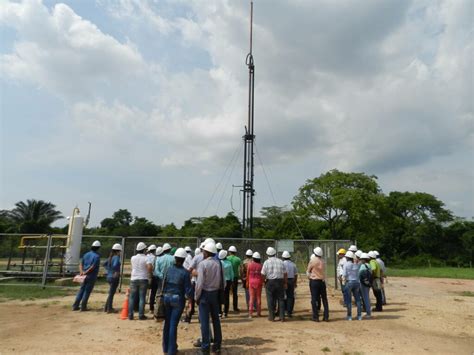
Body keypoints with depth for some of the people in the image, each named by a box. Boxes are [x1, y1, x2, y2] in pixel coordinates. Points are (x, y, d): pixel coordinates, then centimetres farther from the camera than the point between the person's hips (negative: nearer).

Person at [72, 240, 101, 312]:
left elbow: (81, 264, 5)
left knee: (81, 290, 15)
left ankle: (75, 306, 17)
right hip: (91, 276, -6)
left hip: (85, 276, 6)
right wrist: (85, 273, -10)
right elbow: (93, 267, -18)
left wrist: (81, 272, -5)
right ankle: (83, 307, 8)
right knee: (87, 291, 3)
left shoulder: (86, 254, 9)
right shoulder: (97, 256, -13)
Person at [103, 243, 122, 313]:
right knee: (111, 293, 1)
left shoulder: (111, 257, 10)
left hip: (109, 277, 9)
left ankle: (106, 308, 27)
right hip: (114, 277, -9)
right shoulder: (117, 257, -16)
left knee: (111, 293, 19)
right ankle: (109, 309, 10)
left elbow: (105, 264, 16)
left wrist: (109, 270, 13)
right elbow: (115, 265, -32)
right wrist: (117, 272, -18)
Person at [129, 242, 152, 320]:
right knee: (142, 298, 3)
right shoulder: (146, 258, -10)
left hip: (134, 279, 3)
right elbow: (149, 267, -24)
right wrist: (149, 272, -4)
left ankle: (130, 315, 13)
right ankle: (141, 315, 5)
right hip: (143, 279, -3)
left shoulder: (133, 258, 2)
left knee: (132, 297, 11)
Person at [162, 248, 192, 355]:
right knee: (173, 324, 5)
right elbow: (188, 289, -11)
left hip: (166, 298, 4)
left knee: (167, 323, 17)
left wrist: (164, 294, 13)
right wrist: (188, 296, 8)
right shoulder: (185, 272, -14)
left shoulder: (168, 269, -3)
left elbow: (162, 283, 0)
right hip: (178, 299, -4)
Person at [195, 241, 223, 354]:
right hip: (215, 293, 5)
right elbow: (222, 280, 1)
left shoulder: (202, 264, -15)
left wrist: (196, 296, -5)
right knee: (216, 319, 14)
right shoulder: (218, 263, -2)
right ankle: (217, 345, 24)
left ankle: (205, 347, 11)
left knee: (204, 321, 4)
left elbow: (200, 283, -16)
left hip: (205, 294, -5)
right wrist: (219, 290, 13)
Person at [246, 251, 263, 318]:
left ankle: (250, 313, 1)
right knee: (258, 297, 9)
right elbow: (262, 275, -2)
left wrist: (247, 283, 9)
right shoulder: (260, 265, -4)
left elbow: (248, 274, 0)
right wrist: (262, 282, 11)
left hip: (251, 282, 0)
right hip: (259, 282, 0)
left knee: (251, 297, 3)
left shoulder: (250, 264, -4)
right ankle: (259, 312, 15)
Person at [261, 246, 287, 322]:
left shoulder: (266, 262, -5)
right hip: (280, 281, 2)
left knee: (271, 300, 7)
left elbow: (263, 274, -8)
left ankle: (271, 317, 12)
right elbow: (285, 274, 5)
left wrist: (264, 282, 6)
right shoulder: (280, 261, 4)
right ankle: (282, 317, 11)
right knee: (281, 299, 9)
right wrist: (285, 283, 12)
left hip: (270, 282, -2)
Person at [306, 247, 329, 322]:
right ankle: (326, 317, 15)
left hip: (314, 281, -4)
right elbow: (324, 271, 10)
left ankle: (315, 316, 5)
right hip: (322, 281, 4)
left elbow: (308, 271, -1)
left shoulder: (312, 261, -10)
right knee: (324, 299, 11)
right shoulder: (323, 261, 3)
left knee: (314, 299, 3)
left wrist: (310, 277, 11)